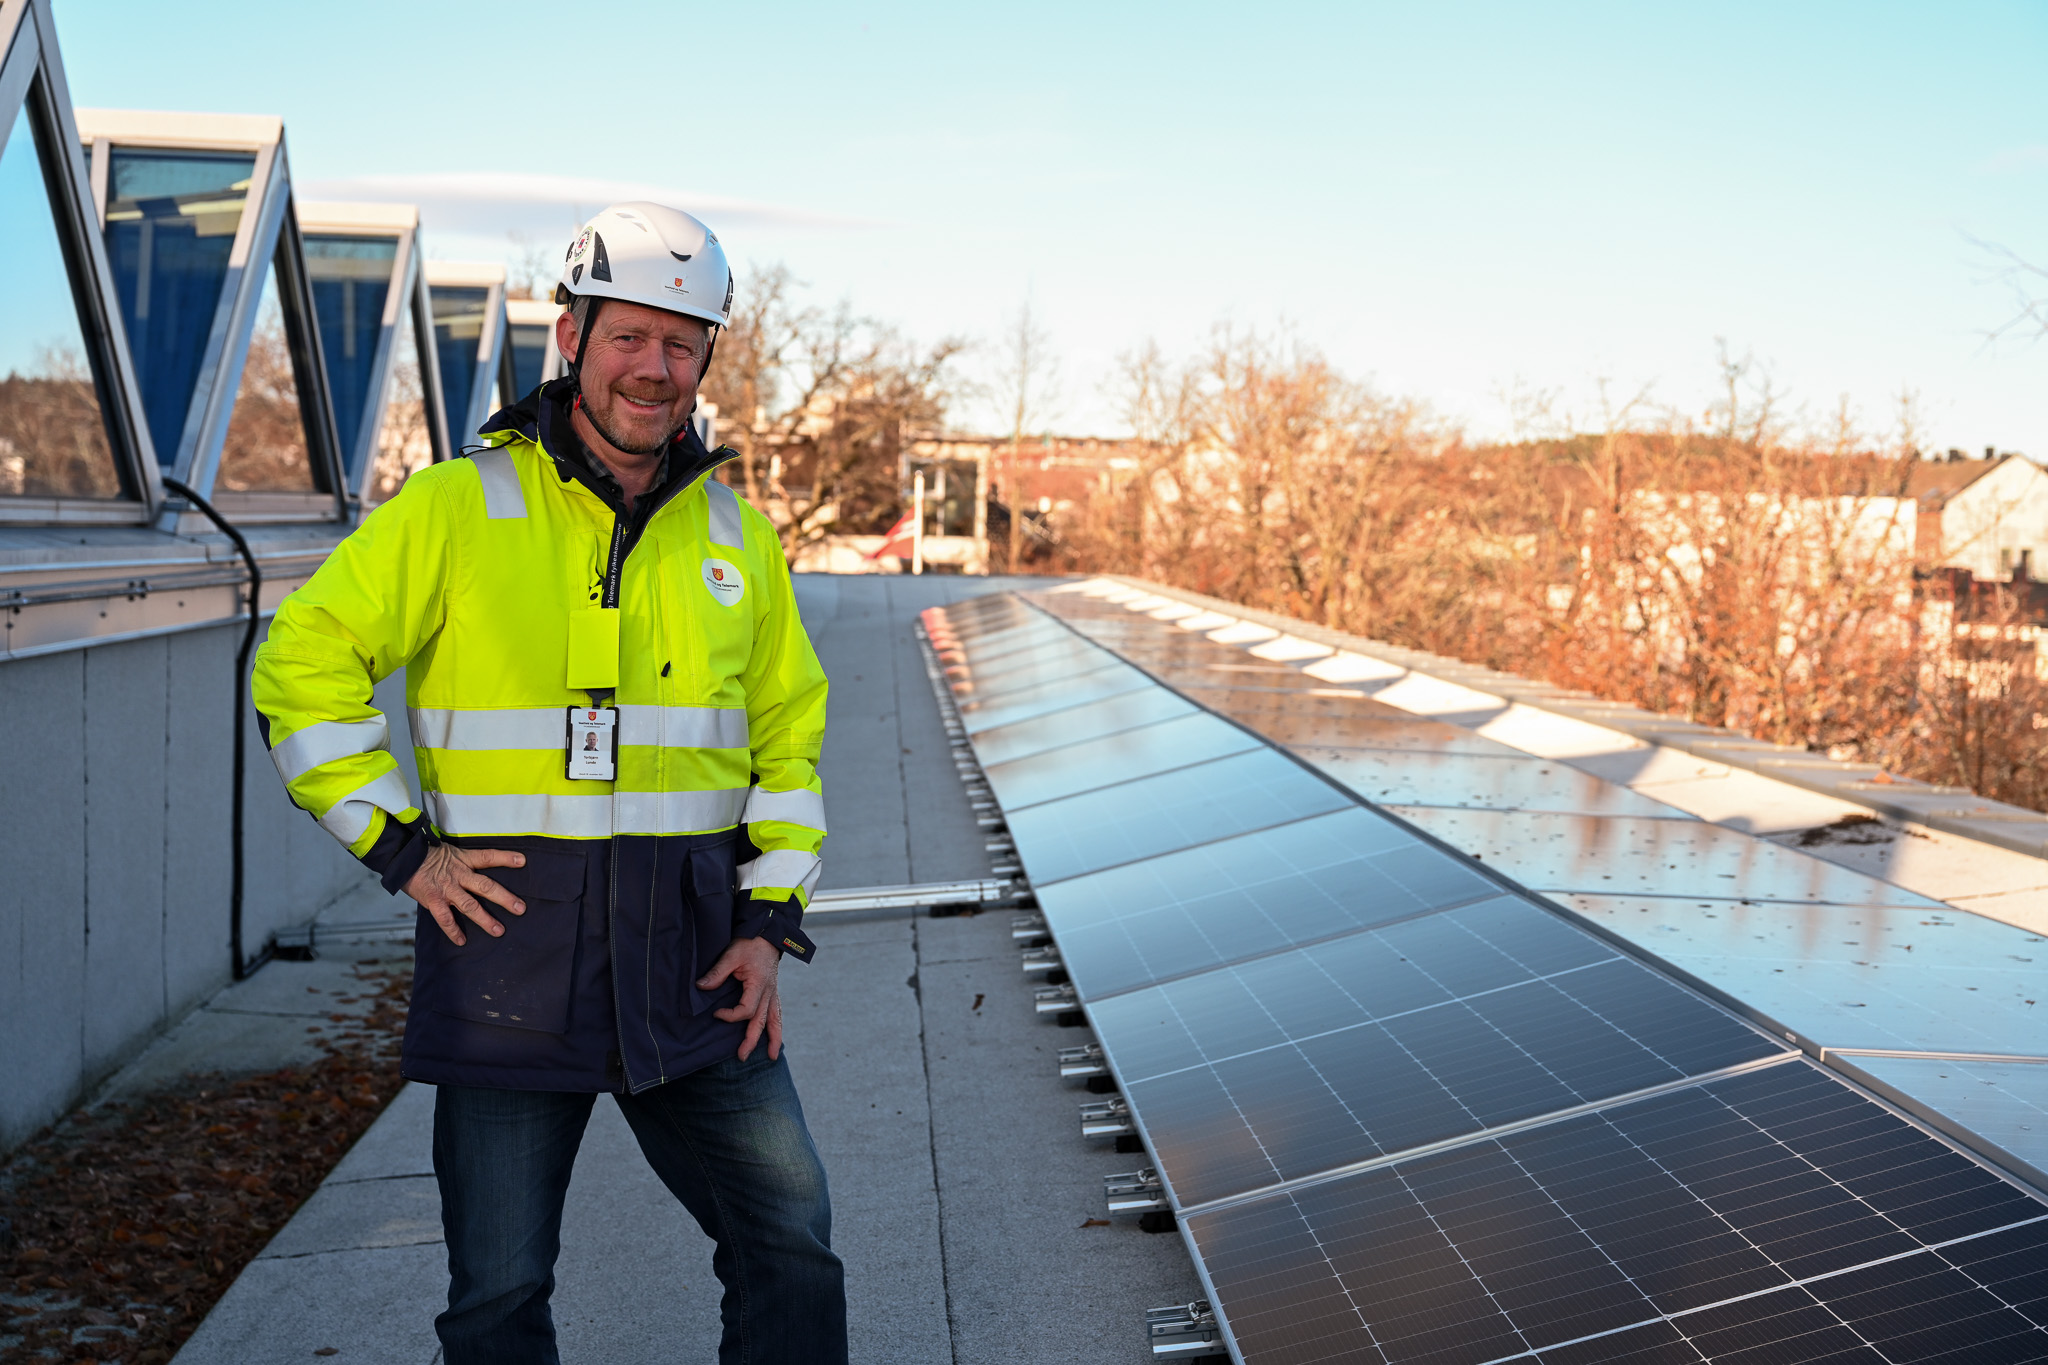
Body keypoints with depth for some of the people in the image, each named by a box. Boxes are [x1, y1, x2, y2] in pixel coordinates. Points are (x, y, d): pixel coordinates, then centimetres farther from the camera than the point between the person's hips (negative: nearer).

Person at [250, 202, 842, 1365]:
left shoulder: (734, 534, 9)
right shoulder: (456, 510, -3)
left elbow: (790, 729, 14)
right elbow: (301, 666, -3)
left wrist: (771, 922, 4)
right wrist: (399, 847, -8)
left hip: (692, 963, 3)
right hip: (509, 942, -3)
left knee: (793, 1250, 3)